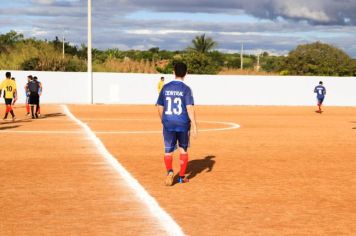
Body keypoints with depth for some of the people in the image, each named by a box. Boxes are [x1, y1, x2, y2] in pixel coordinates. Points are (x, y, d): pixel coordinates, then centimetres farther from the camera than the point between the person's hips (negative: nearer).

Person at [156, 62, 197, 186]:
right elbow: (190, 108, -15)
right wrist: (194, 126, -14)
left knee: (168, 151, 7)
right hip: (183, 124, -1)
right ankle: (182, 176, 21)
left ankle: (169, 171, -20)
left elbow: (160, 107, 7)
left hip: (168, 124, 2)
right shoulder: (186, 89, -8)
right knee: (183, 149, 16)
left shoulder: (165, 88, 2)